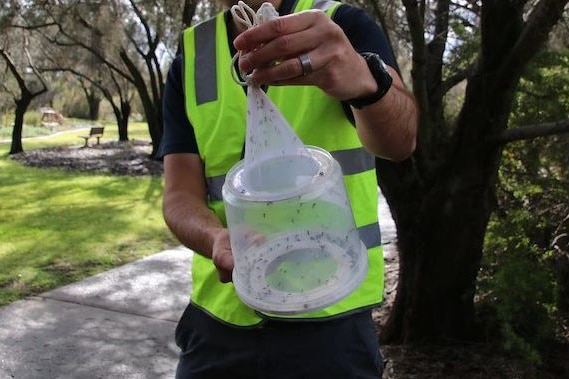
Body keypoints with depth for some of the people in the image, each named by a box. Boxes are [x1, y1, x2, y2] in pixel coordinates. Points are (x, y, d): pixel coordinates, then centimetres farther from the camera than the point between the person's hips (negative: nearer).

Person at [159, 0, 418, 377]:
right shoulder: (189, 61, 2)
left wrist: (365, 78, -44)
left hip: (330, 319, -1)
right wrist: (218, 239, -26)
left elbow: (400, 140, -23)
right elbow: (180, 196, -4)